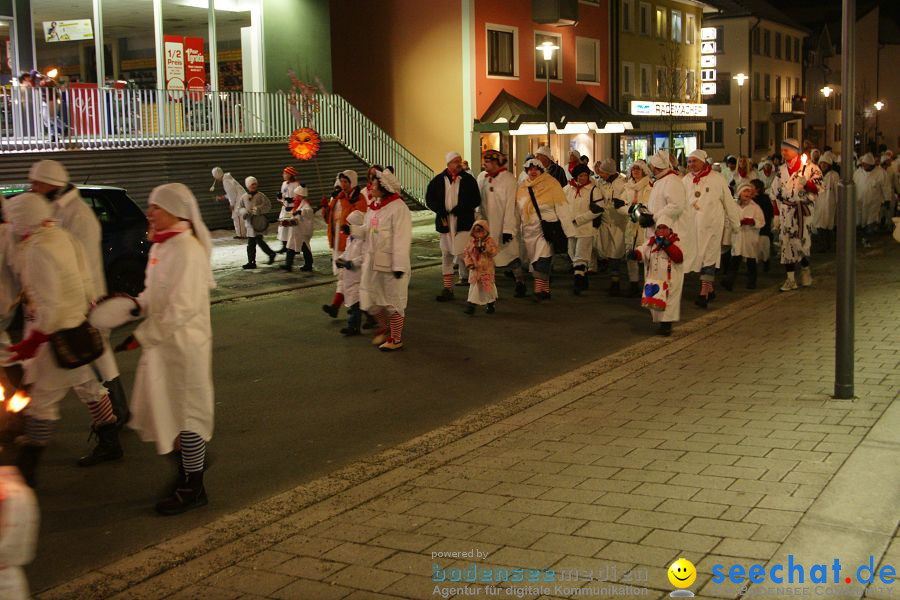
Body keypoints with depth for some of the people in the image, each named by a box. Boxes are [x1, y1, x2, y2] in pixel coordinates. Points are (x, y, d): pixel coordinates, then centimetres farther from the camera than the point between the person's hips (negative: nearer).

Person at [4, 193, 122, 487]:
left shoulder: (37, 250, -22)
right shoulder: (63, 236, 5)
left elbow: (50, 305, -24)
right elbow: (85, 280, 13)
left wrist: (32, 342, -20)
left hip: (56, 333, -10)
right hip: (79, 326, 10)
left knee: (41, 398, -4)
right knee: (88, 385, 20)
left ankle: (26, 468, 1)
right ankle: (109, 444, 33)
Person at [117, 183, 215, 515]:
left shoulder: (186, 250, -20)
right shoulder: (161, 245, 9)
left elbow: (181, 308, -24)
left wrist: (141, 337, -23)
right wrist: (135, 304, -1)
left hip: (183, 344, -9)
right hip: (162, 342, 9)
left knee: (186, 412, 2)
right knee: (171, 409, 17)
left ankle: (192, 488, 14)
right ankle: (190, 465, 34)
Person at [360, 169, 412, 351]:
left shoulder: (398, 208, -16)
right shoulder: (373, 206, 10)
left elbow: (402, 239, -19)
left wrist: (400, 266, -22)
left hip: (391, 263, -8)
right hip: (372, 261, 8)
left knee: (393, 302, 5)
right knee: (369, 300, 12)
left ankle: (396, 338, 20)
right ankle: (385, 327, 36)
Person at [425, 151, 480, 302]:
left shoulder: (468, 180, 1)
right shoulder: (438, 180, 6)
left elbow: (476, 199, -1)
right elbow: (429, 199, 8)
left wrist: (460, 208, -15)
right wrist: (441, 210, -10)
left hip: (463, 222, -3)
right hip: (445, 223, 3)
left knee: (462, 254, -12)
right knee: (446, 255, 7)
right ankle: (447, 288, 14)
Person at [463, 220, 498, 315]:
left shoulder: (490, 241, -5)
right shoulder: (471, 242, 3)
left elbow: (494, 252, -15)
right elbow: (466, 253, 6)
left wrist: (485, 247, -27)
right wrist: (469, 263, -7)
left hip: (487, 269, -2)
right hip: (475, 269, 2)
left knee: (488, 286, 7)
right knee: (474, 286, 1)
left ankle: (490, 305, 25)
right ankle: (471, 305, 5)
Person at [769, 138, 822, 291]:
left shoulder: (809, 168, -3)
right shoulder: (781, 170, 13)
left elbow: (818, 188, -8)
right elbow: (775, 193, 16)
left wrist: (805, 182, -25)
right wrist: (777, 215, 10)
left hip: (803, 211, -4)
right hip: (786, 210, 5)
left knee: (802, 242, -7)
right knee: (786, 242, 1)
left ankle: (805, 271, 19)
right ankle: (790, 279, 5)